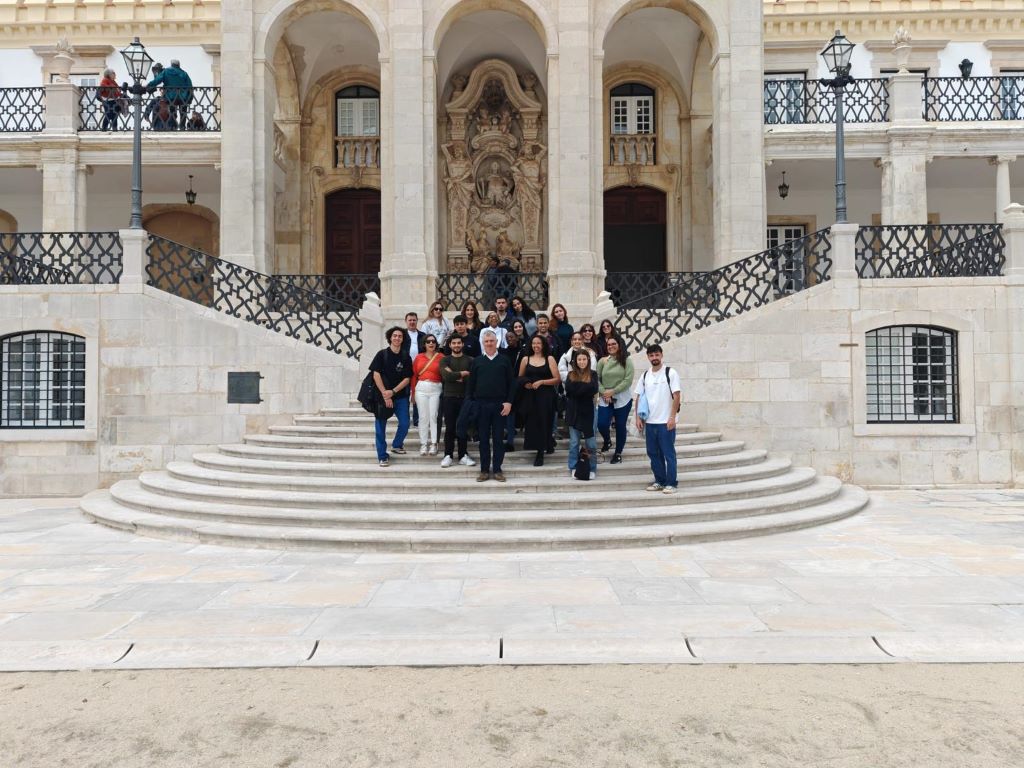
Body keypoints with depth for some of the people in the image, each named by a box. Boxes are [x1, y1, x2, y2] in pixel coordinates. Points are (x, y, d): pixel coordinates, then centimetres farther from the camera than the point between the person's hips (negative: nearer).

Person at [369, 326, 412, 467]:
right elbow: (376, 375, -7)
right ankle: (382, 456, 7)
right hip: (382, 395, -2)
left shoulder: (405, 357, 4)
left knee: (405, 423, -2)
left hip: (401, 396, 2)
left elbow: (407, 378, 1)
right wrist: (385, 395, -12)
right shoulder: (382, 354, -2)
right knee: (381, 426, -1)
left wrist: (393, 392, -12)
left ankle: (397, 445, 26)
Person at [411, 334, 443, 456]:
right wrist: (413, 393, 10)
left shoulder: (441, 357, 1)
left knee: (433, 416, -2)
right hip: (421, 388, 2)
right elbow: (414, 375, 11)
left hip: (436, 389, -2)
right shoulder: (419, 357, 8)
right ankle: (423, 444, 8)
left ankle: (433, 444, 4)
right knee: (423, 416, 3)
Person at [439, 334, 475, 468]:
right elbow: (446, 376, -13)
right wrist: (464, 373, -9)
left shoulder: (470, 360, 7)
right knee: (449, 427, 1)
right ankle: (448, 455, 7)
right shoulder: (445, 360, 4)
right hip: (449, 397, -1)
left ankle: (463, 455, 11)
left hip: (465, 397, 1)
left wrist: (455, 376, -10)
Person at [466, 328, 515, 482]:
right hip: (481, 404, 1)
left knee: (498, 438, 4)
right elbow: (471, 383, 7)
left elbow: (511, 383, 3)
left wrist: (509, 402, -6)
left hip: (500, 405, -1)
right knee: (483, 438, 5)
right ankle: (484, 470, 12)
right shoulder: (476, 361, 7)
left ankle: (497, 469, 11)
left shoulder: (504, 360, 4)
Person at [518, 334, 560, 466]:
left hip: (546, 396, -3)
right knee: (532, 422, 2)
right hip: (530, 396, 3)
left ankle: (540, 454, 1)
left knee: (543, 422, -4)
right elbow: (520, 378, 16)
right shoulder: (526, 359, 9)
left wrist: (541, 382, -13)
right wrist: (525, 384, -5)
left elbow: (557, 379, -4)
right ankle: (547, 446, 23)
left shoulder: (549, 359, 2)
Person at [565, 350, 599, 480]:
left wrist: (577, 387, -12)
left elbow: (593, 390, -13)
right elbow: (568, 389, -10)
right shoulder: (571, 374, 6)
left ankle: (592, 469, 13)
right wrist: (585, 387, -14)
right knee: (574, 442, 6)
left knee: (590, 443, 3)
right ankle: (573, 468, 15)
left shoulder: (593, 374, 2)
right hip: (573, 411, 1)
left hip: (587, 412, -1)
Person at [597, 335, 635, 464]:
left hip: (622, 399, -1)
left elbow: (628, 380, -10)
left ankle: (618, 453, 21)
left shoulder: (626, 361, -3)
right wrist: (603, 392, -13)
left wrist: (613, 391, -15)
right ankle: (607, 440, 25)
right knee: (601, 424, -10)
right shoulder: (602, 361, 2)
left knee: (620, 426, 5)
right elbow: (596, 379, 1)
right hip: (605, 400, 1)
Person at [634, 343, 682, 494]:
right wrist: (638, 418, 4)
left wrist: (672, 417, -14)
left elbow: (676, 396, -8)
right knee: (653, 453, 11)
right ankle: (660, 481, 22)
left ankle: (671, 483, 6)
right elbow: (638, 398, 13)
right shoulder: (645, 376, 10)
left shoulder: (670, 373, -5)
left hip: (666, 422, -5)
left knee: (668, 453, 0)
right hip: (650, 422, 5)